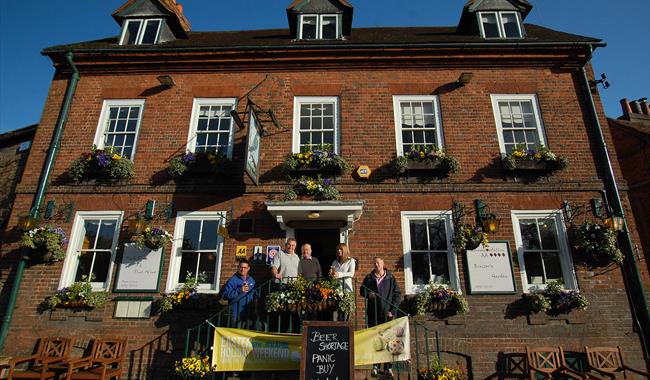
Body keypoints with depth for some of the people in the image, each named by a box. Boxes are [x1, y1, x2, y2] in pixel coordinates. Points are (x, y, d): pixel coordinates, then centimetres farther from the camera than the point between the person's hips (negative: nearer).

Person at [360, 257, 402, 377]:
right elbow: (362, 290, 16)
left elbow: (397, 294, 3)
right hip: (373, 313, 1)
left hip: (387, 313, -1)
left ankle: (388, 367, 11)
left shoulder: (390, 278, 4)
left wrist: (392, 310, -4)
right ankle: (375, 366, 10)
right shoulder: (369, 278, 8)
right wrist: (368, 294, -7)